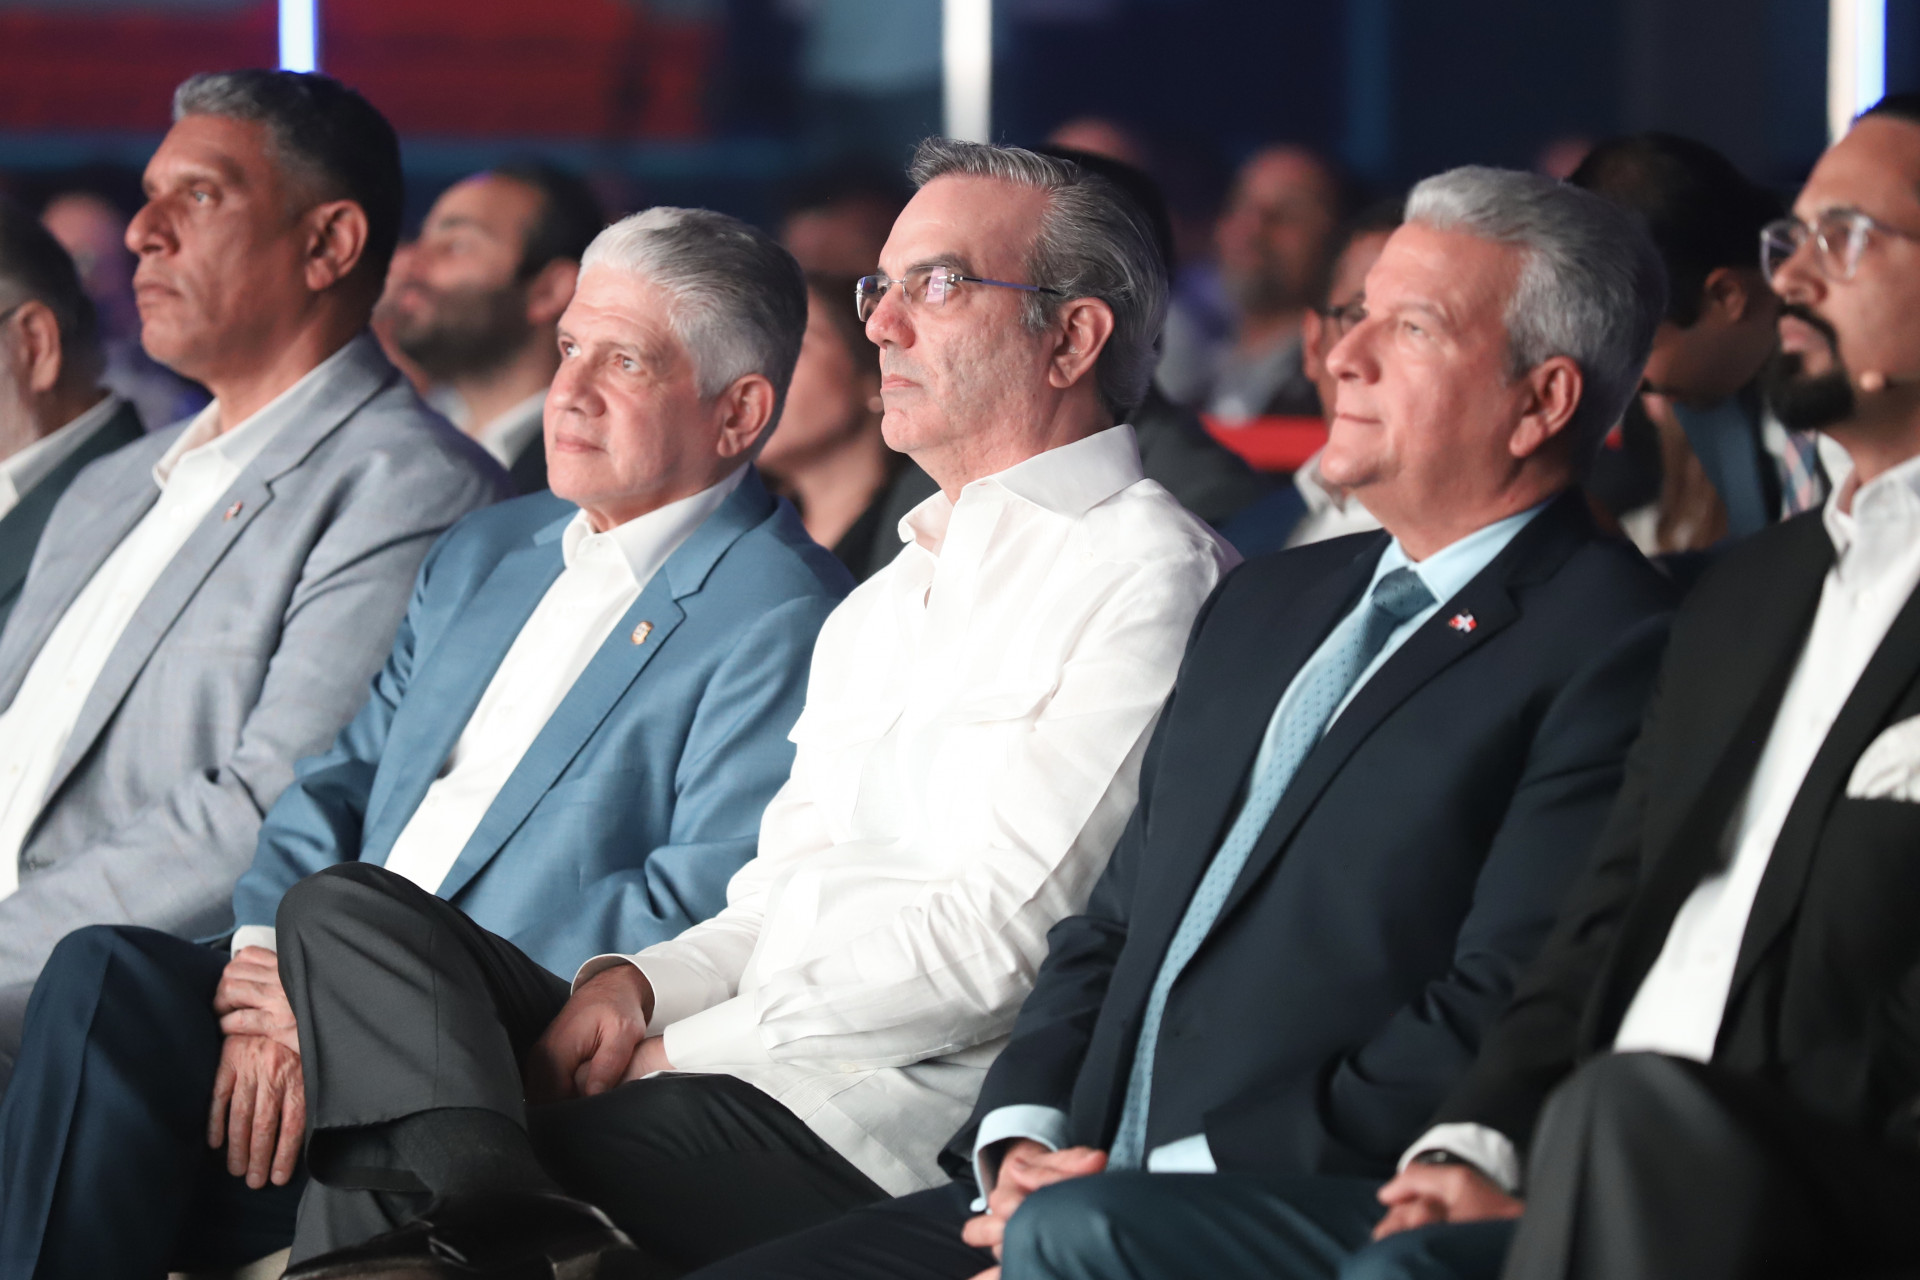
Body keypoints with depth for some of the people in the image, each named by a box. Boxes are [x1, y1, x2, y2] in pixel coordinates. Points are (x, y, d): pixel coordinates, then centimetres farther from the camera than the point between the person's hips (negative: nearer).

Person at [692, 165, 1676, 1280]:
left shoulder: (1612, 651, -5)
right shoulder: (1267, 604, 22)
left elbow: (1501, 1021, -14)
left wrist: (1183, 1178, -16)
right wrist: (1024, 1137, 3)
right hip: (1085, 1185, 8)